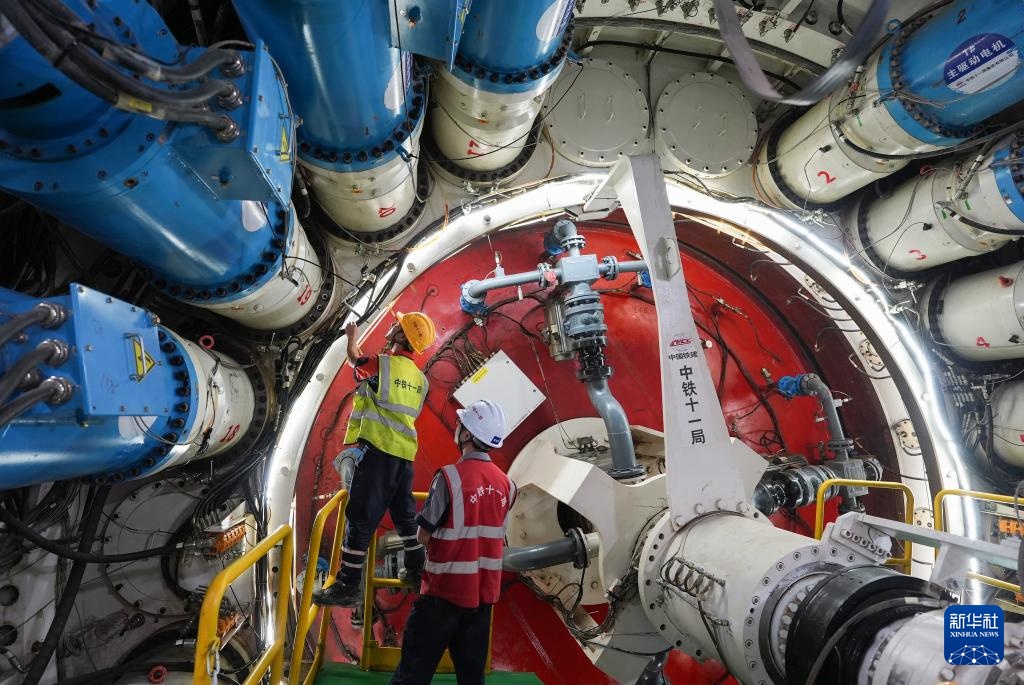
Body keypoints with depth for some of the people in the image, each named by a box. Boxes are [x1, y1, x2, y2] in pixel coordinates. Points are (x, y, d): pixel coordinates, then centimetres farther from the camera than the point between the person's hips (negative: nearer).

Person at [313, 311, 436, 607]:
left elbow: (355, 360, 15)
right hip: (405, 454, 7)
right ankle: (417, 569, 33)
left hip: (377, 450, -7)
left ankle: (348, 586, 2)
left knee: (361, 516, -3)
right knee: (405, 512, 21)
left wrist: (352, 338, 35)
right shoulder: (421, 379, 10)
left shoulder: (380, 364, -7)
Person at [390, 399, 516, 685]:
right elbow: (494, 537, 7)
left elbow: (423, 535, -14)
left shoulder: (450, 476, -19)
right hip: (484, 590, 5)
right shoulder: (506, 484, -1)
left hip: (445, 587, -5)